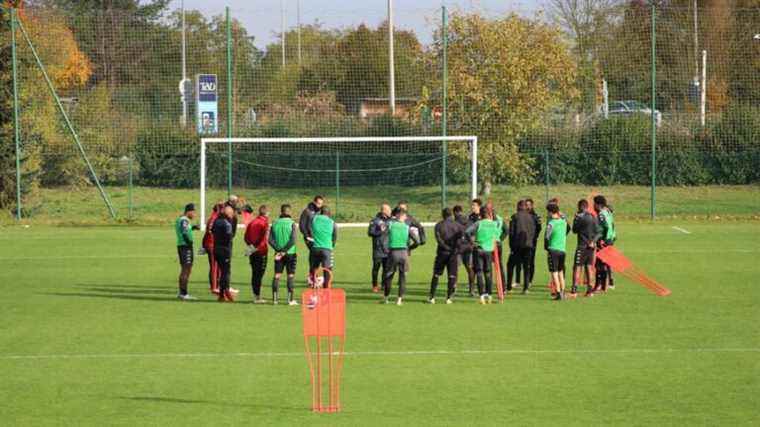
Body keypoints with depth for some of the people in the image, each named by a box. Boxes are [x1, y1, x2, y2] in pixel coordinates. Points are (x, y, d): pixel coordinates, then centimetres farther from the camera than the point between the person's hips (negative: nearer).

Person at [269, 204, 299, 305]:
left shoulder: (275, 224, 4)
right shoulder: (292, 224, -6)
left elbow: (270, 240, -3)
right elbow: (293, 240, -16)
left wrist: (278, 250, -7)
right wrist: (284, 251, -12)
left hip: (278, 253, 3)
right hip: (290, 253, -3)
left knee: (277, 275, 7)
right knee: (291, 276, 1)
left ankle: (275, 298, 4)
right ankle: (291, 299, -3)